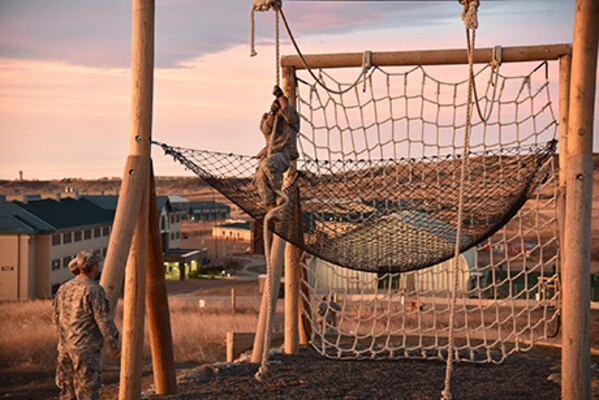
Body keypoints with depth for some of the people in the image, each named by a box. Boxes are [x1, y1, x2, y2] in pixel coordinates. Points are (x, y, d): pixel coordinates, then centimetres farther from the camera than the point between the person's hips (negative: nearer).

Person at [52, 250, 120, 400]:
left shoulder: (64, 289, 6)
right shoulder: (94, 290, -16)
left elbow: (56, 316, 16)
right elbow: (104, 321, -16)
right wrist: (115, 344, -5)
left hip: (65, 347, 7)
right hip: (86, 349, -7)